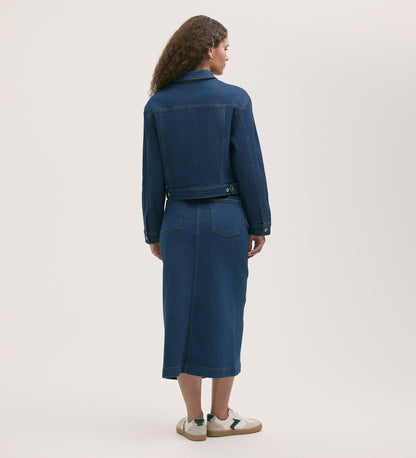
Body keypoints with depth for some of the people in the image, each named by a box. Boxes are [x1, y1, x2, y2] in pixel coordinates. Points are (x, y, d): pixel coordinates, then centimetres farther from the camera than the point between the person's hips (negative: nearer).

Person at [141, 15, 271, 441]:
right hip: (226, 219, -2)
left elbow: (152, 177, 2)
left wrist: (153, 232, 9)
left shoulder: (157, 105, 1)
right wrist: (260, 225, 1)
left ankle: (194, 419, 16)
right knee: (224, 314, 8)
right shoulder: (234, 99, -7)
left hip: (179, 220, 3)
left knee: (183, 314, 8)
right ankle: (220, 416, 18)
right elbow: (249, 168, -8)